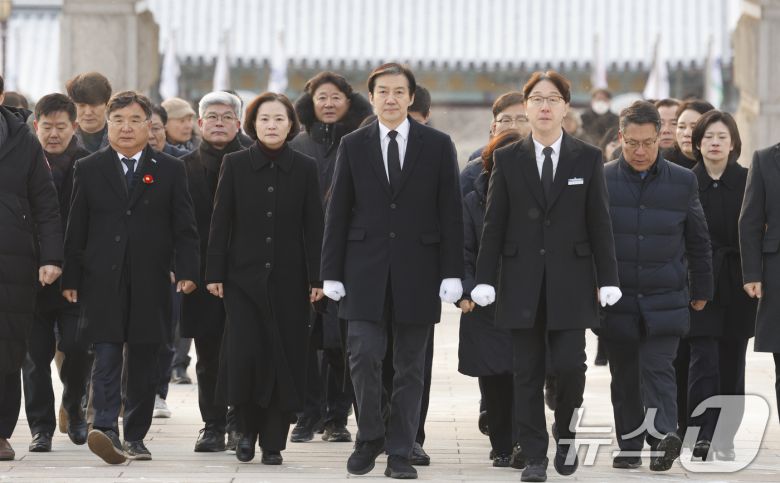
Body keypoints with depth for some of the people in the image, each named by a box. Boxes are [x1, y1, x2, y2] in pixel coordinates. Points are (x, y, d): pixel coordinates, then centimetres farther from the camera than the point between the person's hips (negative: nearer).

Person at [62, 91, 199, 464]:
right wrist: (71, 279, 3)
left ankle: (135, 437, 12)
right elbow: (76, 230, 7)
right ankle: (105, 430, -21)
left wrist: (187, 271, -7)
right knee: (106, 358, -11)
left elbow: (184, 228, 5)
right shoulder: (88, 170, 8)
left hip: (150, 283, 1)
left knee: (143, 364, 5)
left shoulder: (170, 171, 7)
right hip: (103, 282, -1)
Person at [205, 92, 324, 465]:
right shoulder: (235, 165, 3)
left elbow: (313, 226, 3)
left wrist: (317, 278, -3)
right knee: (243, 353, -9)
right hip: (244, 276, -1)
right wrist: (214, 273, -3)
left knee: (284, 357, 0)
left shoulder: (305, 168, 3)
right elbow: (220, 222, 3)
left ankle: (273, 442, 8)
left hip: (288, 278, 1)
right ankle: (248, 429, 13)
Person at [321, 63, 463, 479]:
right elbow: (338, 211, 6)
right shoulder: (353, 145, 6)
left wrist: (452, 273, -4)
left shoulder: (437, 146, 3)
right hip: (365, 269, 0)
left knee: (410, 366, 3)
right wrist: (332, 273, 0)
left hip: (417, 270, 0)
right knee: (363, 354, -9)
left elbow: (450, 212, 2)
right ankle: (369, 437, 10)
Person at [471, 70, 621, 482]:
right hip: (522, 282, 1)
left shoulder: (587, 159, 4)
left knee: (569, 366, -7)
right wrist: (485, 279, -2)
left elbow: (599, 223, 4)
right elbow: (494, 224, 4)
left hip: (571, 282, -1)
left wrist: (607, 279, -1)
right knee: (528, 373, 2)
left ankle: (565, 435, 18)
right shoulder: (507, 159, 5)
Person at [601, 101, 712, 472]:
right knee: (624, 375, 7)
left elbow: (698, 242, 10)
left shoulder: (682, 181, 2)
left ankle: (663, 434, -23)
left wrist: (701, 290, 13)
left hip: (665, 299, -1)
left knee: (657, 368, -13)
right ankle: (630, 445, 14)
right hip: (617, 298, 1)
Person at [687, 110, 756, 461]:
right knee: (703, 363, -9)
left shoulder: (747, 182, 2)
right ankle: (701, 437, -10)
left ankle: (725, 437, 15)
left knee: (732, 363, 6)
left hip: (737, 287, 1)